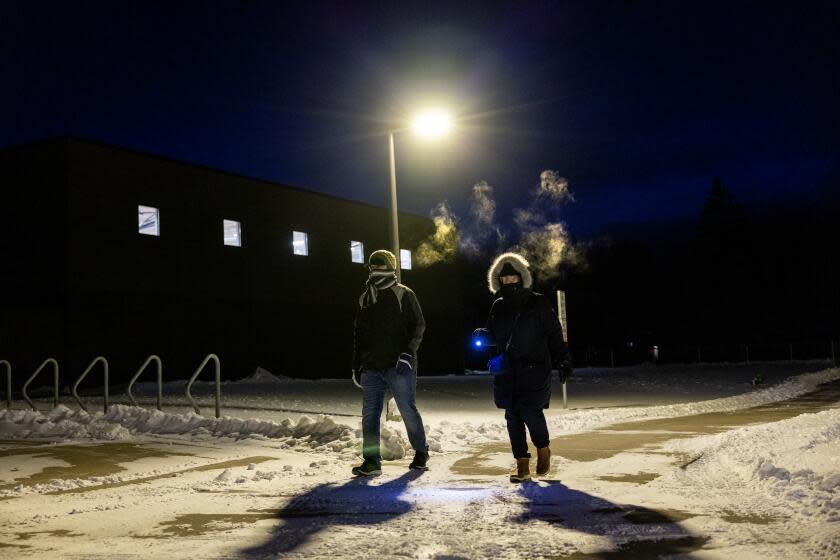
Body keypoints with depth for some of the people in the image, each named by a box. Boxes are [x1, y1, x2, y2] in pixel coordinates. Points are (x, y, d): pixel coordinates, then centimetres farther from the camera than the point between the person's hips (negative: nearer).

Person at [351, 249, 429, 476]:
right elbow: (358, 334, 21)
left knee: (408, 410, 2)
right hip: (371, 368, 5)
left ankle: (421, 452, 21)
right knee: (369, 414, 0)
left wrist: (408, 354, -17)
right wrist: (356, 365, 16)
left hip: (399, 366, -5)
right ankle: (372, 460, 5)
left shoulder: (404, 294, 0)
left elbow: (418, 325, -5)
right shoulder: (365, 299, 16)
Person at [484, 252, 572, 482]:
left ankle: (543, 448, 15)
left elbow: (554, 334, 2)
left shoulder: (538, 303, 1)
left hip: (534, 370, -4)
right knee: (513, 417, 3)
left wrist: (563, 361, -3)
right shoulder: (498, 307, 12)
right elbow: (492, 336, 20)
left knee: (531, 411, -14)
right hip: (506, 372, 4)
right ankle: (522, 464, 12)